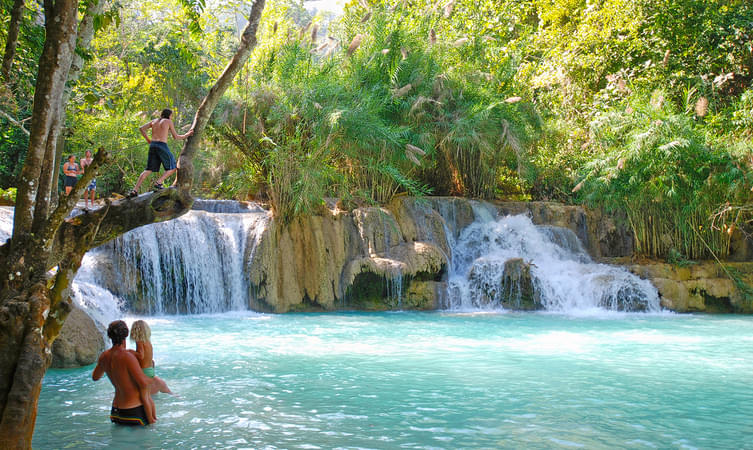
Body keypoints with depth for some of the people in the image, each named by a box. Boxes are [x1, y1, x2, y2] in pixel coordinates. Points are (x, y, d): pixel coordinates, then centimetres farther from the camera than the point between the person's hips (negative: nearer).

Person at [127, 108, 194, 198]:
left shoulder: (154, 121, 19)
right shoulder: (168, 121, 4)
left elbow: (141, 128, 13)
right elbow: (175, 137, 8)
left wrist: (148, 139, 21)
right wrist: (187, 135, 21)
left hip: (152, 146, 6)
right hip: (162, 146, -6)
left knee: (148, 170, 6)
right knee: (172, 168, 7)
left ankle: (135, 190, -5)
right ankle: (158, 183, -11)